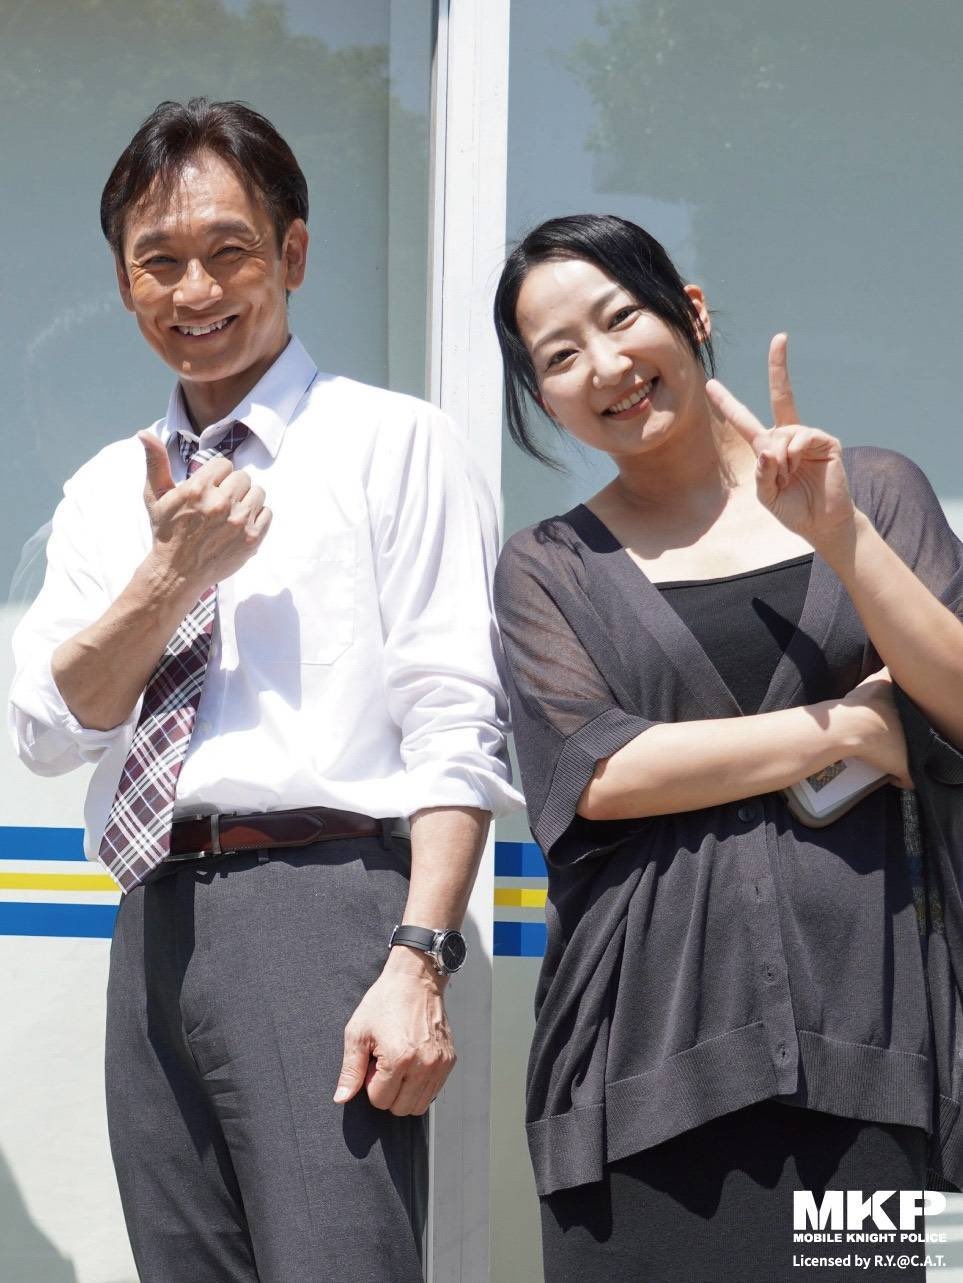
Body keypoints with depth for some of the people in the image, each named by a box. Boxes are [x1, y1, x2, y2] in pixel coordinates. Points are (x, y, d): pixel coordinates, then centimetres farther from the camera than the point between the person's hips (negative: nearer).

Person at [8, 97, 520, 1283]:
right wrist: (172, 572, -4)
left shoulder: (393, 443, 3)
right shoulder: (106, 491, 20)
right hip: (154, 935, 6)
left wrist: (418, 962, -16)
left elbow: (454, 725, -6)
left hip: (316, 908, -5)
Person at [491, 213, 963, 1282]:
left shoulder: (873, 491, 11)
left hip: (867, 1005, 0)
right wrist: (850, 725, -4)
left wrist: (840, 534, -11)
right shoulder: (549, 569, 9)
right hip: (654, 1039, 0)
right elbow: (595, 774, -5)